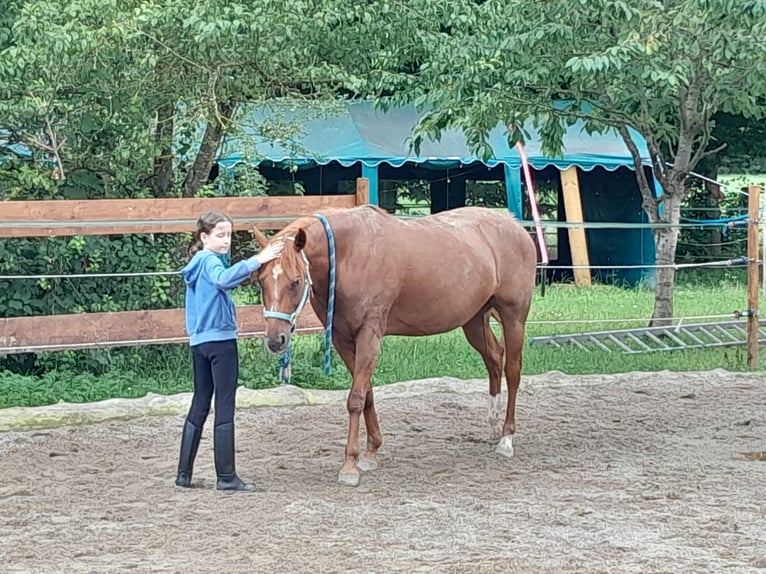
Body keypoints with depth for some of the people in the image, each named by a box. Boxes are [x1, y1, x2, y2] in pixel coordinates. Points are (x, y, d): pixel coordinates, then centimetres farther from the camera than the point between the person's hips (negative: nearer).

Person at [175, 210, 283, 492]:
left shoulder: (198, 262, 15)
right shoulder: (210, 261, -13)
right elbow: (224, 278, -36)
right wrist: (257, 261, -40)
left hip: (199, 342, 9)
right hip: (220, 340, -9)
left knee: (199, 406, 13)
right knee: (225, 409, -5)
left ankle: (184, 473, 14)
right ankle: (226, 477, -5)